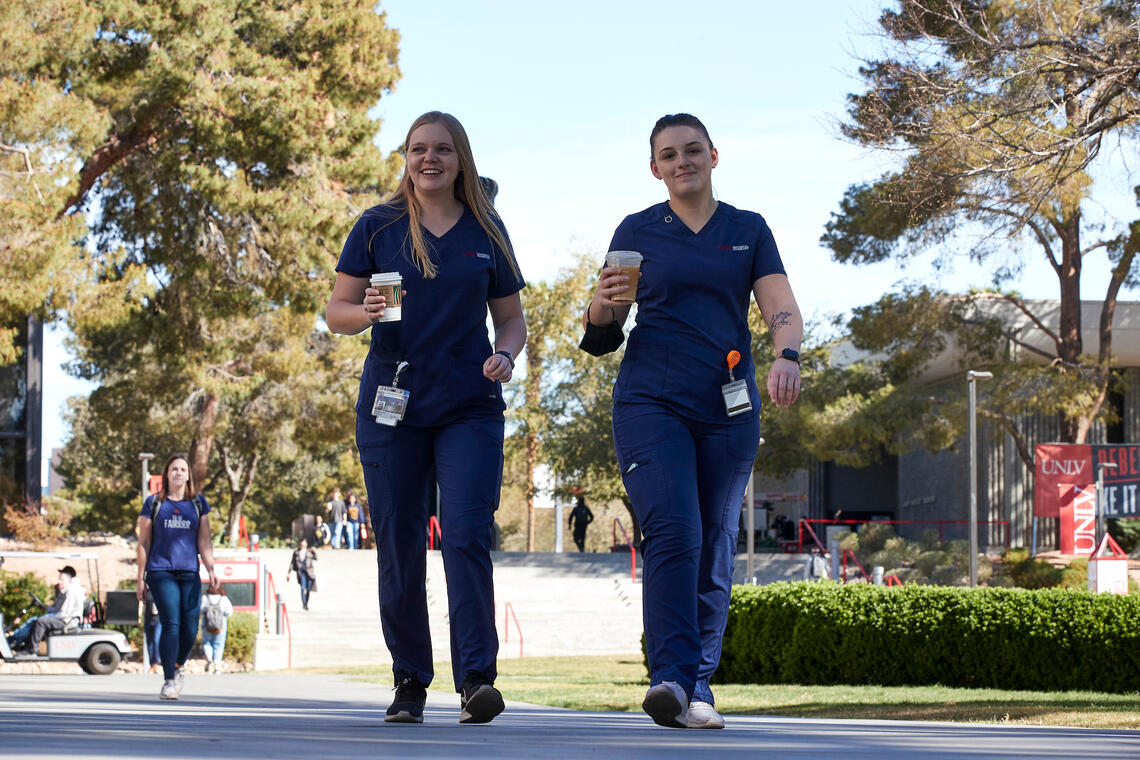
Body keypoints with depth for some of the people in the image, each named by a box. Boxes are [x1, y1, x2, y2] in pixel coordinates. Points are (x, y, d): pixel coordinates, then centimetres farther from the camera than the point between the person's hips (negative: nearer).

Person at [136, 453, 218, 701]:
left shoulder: (198, 503, 12)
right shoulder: (153, 503, 7)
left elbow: (204, 541, 11)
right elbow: (144, 543, 8)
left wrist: (211, 570, -4)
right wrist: (141, 579, 5)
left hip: (189, 573, 2)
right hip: (161, 571, -2)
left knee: (190, 630, -2)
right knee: (171, 625, -15)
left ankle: (179, 666, 28)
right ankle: (168, 682, -11)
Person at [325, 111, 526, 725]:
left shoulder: (486, 231, 9)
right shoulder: (377, 227, 6)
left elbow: (511, 317, 14)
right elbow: (336, 312, 5)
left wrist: (504, 356, -7)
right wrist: (366, 313, -18)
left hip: (469, 409, 0)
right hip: (392, 405, 0)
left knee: (467, 535, -14)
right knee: (398, 548, 2)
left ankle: (476, 678, -17)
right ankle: (409, 682, 12)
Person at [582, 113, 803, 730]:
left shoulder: (748, 230, 12)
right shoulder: (637, 232, 9)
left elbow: (781, 307, 1)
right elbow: (602, 336, 10)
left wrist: (787, 356, -20)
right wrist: (602, 305, -13)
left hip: (728, 410, 2)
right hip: (651, 404, -2)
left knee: (714, 552, 2)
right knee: (673, 534, -20)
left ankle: (698, 688, 8)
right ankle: (670, 677, -25)